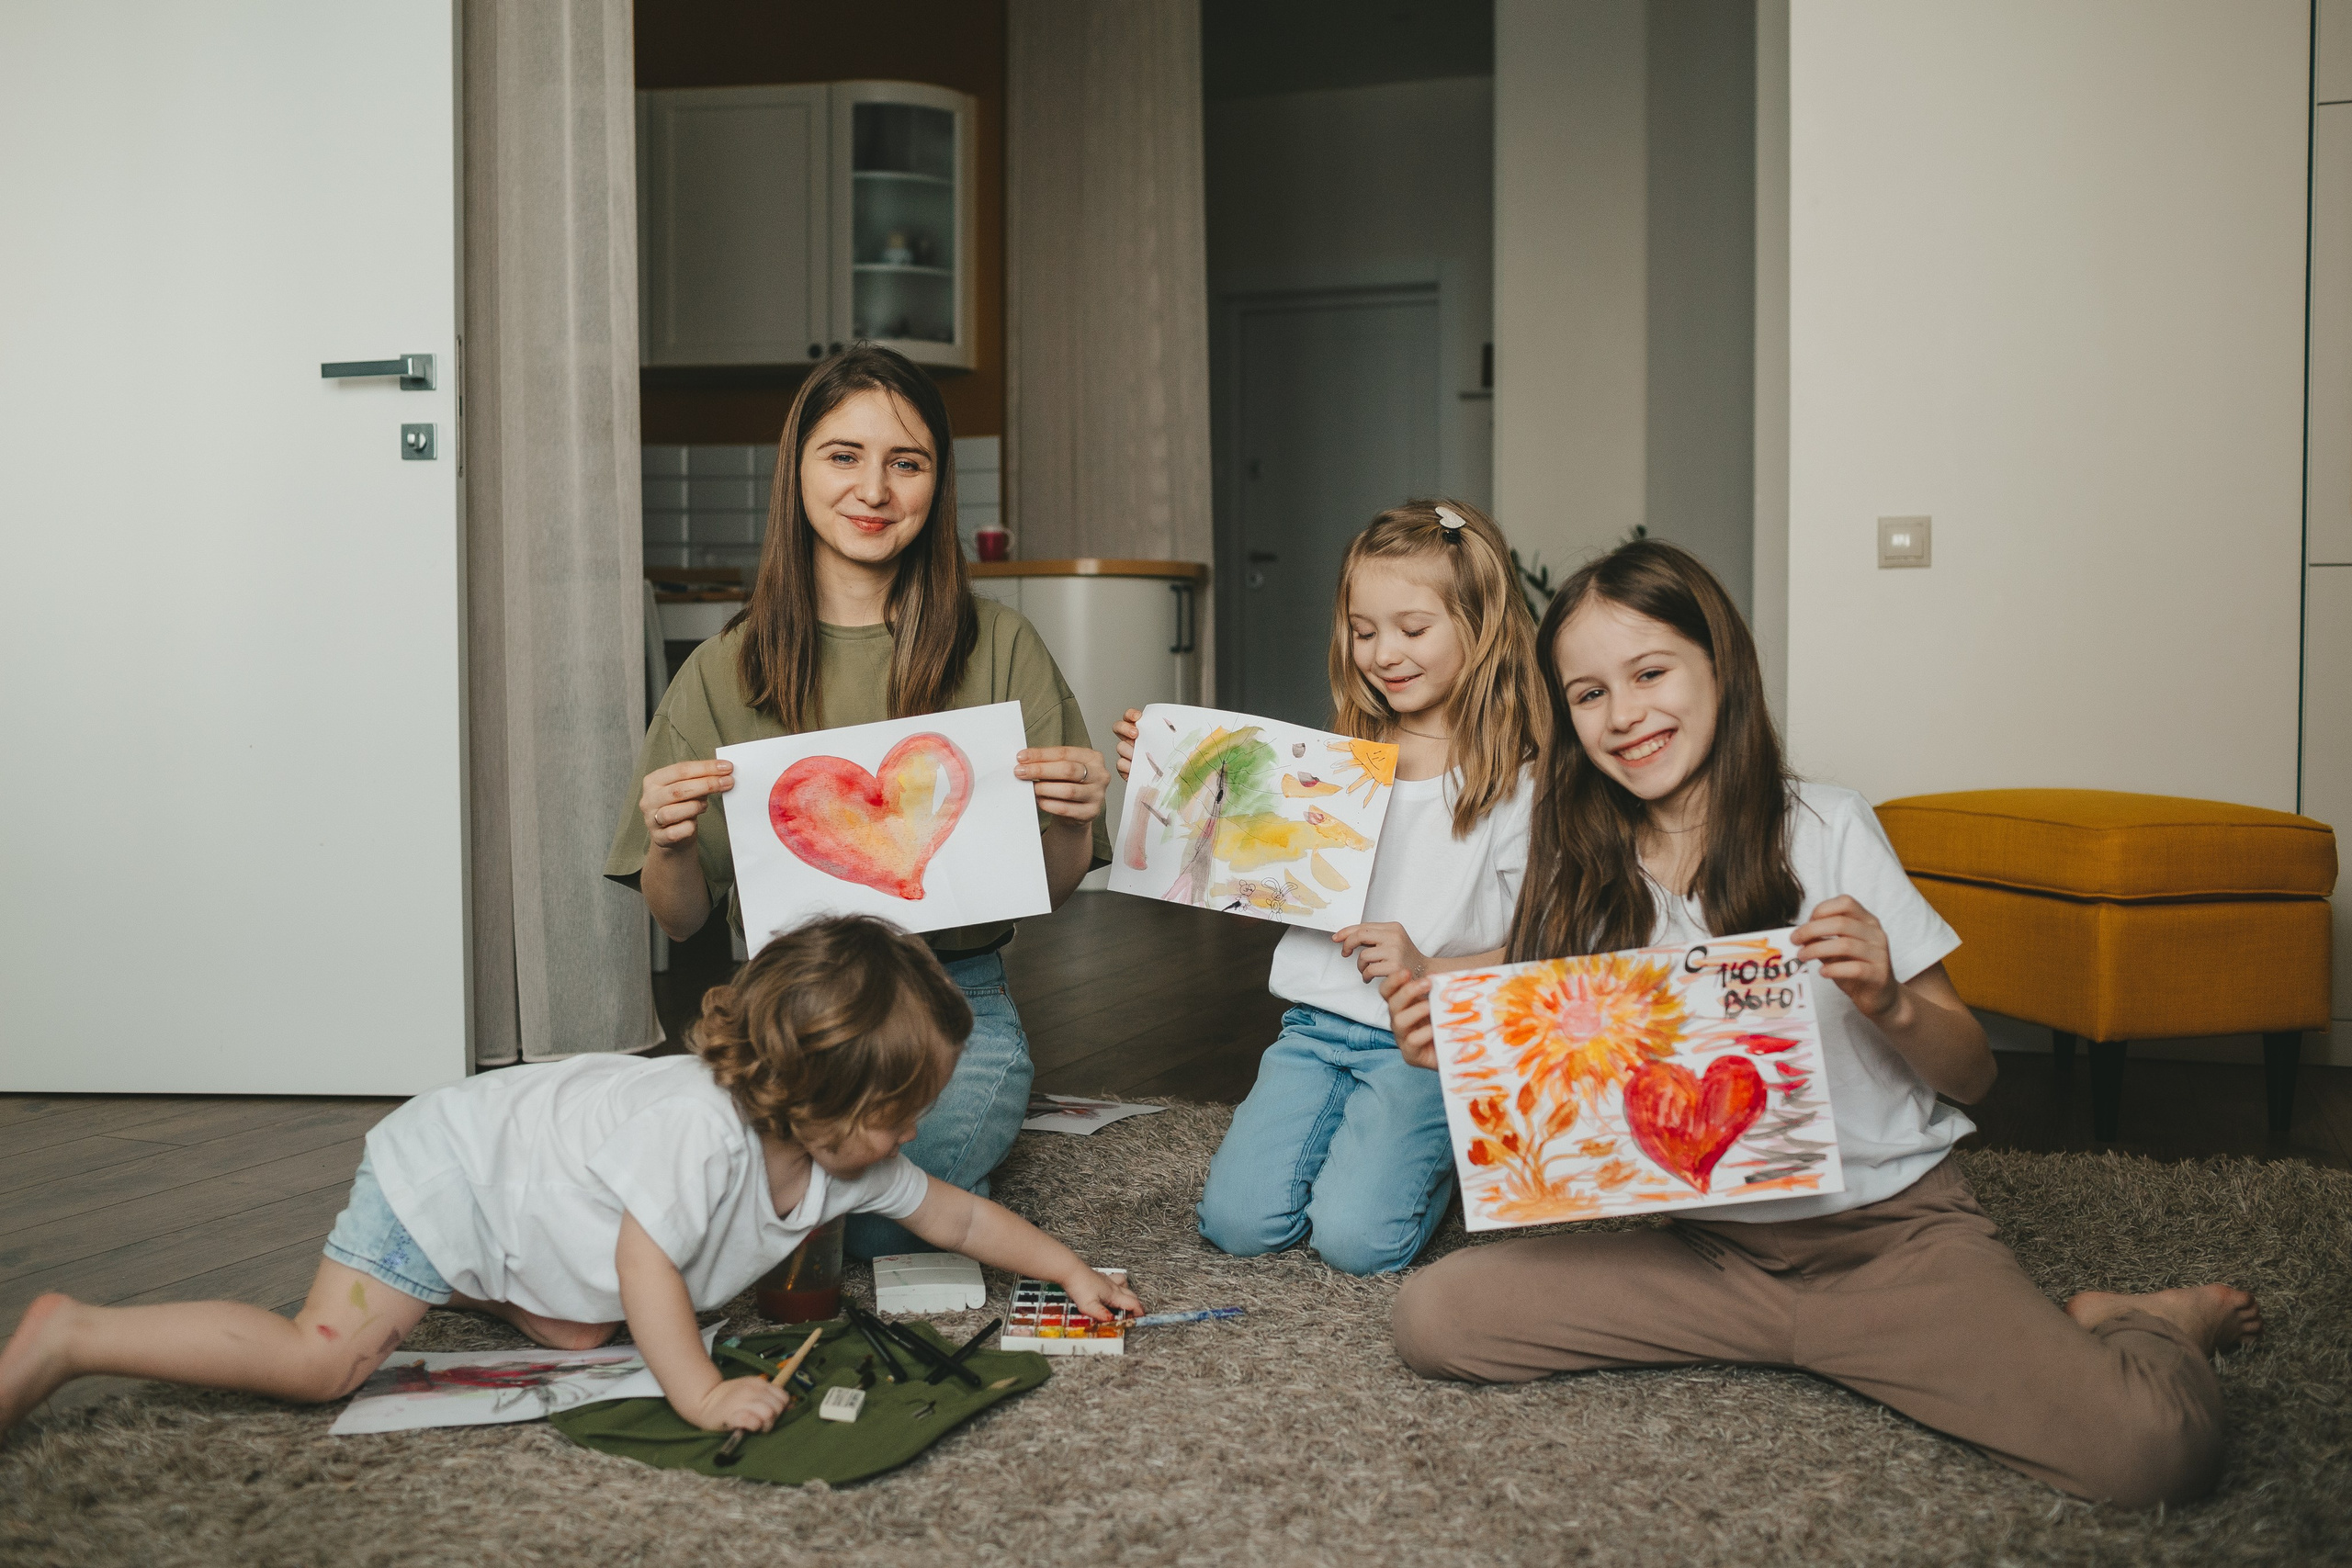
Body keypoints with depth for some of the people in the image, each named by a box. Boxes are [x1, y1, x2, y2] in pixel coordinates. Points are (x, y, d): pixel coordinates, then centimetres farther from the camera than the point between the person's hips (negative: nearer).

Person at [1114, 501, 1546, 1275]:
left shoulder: (1515, 785, -6)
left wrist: (1429, 972, -22)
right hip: (1316, 1025, 4)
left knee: (1355, 1235, -20)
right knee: (1238, 1220, -11)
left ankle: (1436, 1149, 13)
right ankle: (1346, 1126, 18)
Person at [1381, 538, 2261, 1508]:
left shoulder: (1825, 830, -3)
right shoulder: (1582, 881, 6)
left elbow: (1971, 1075, 0)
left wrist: (1888, 1004, -20)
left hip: (1890, 1231, -4)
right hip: (1707, 1251, 5)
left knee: (2157, 1448, -29)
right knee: (1429, 1314, -18)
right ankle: (1823, 1335, 0)